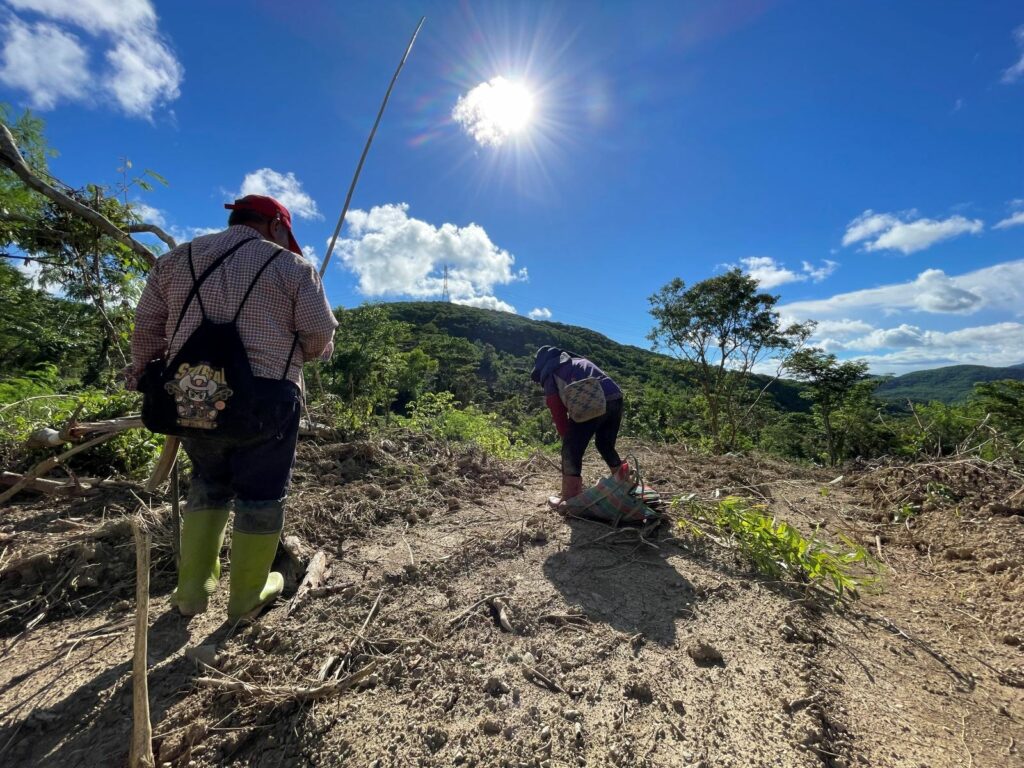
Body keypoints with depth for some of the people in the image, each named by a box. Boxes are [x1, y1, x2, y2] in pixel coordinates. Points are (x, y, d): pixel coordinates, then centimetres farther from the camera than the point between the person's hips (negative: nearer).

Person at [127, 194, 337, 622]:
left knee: (209, 482, 23)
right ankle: (247, 598, 23)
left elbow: (146, 328, 14)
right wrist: (302, 351, 17)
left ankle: (192, 591, 30)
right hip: (265, 394, -4)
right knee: (261, 494, 9)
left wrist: (142, 372, 28)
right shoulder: (291, 265, 3)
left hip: (192, 394, 5)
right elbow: (319, 336, -4)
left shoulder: (178, 258, 15)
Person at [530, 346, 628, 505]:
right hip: (615, 397, 7)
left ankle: (569, 498, 14)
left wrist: (567, 439, 20)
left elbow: (558, 413, 13)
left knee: (571, 450, 8)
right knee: (605, 445, 28)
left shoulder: (549, 373, 16)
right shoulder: (580, 361, 36)